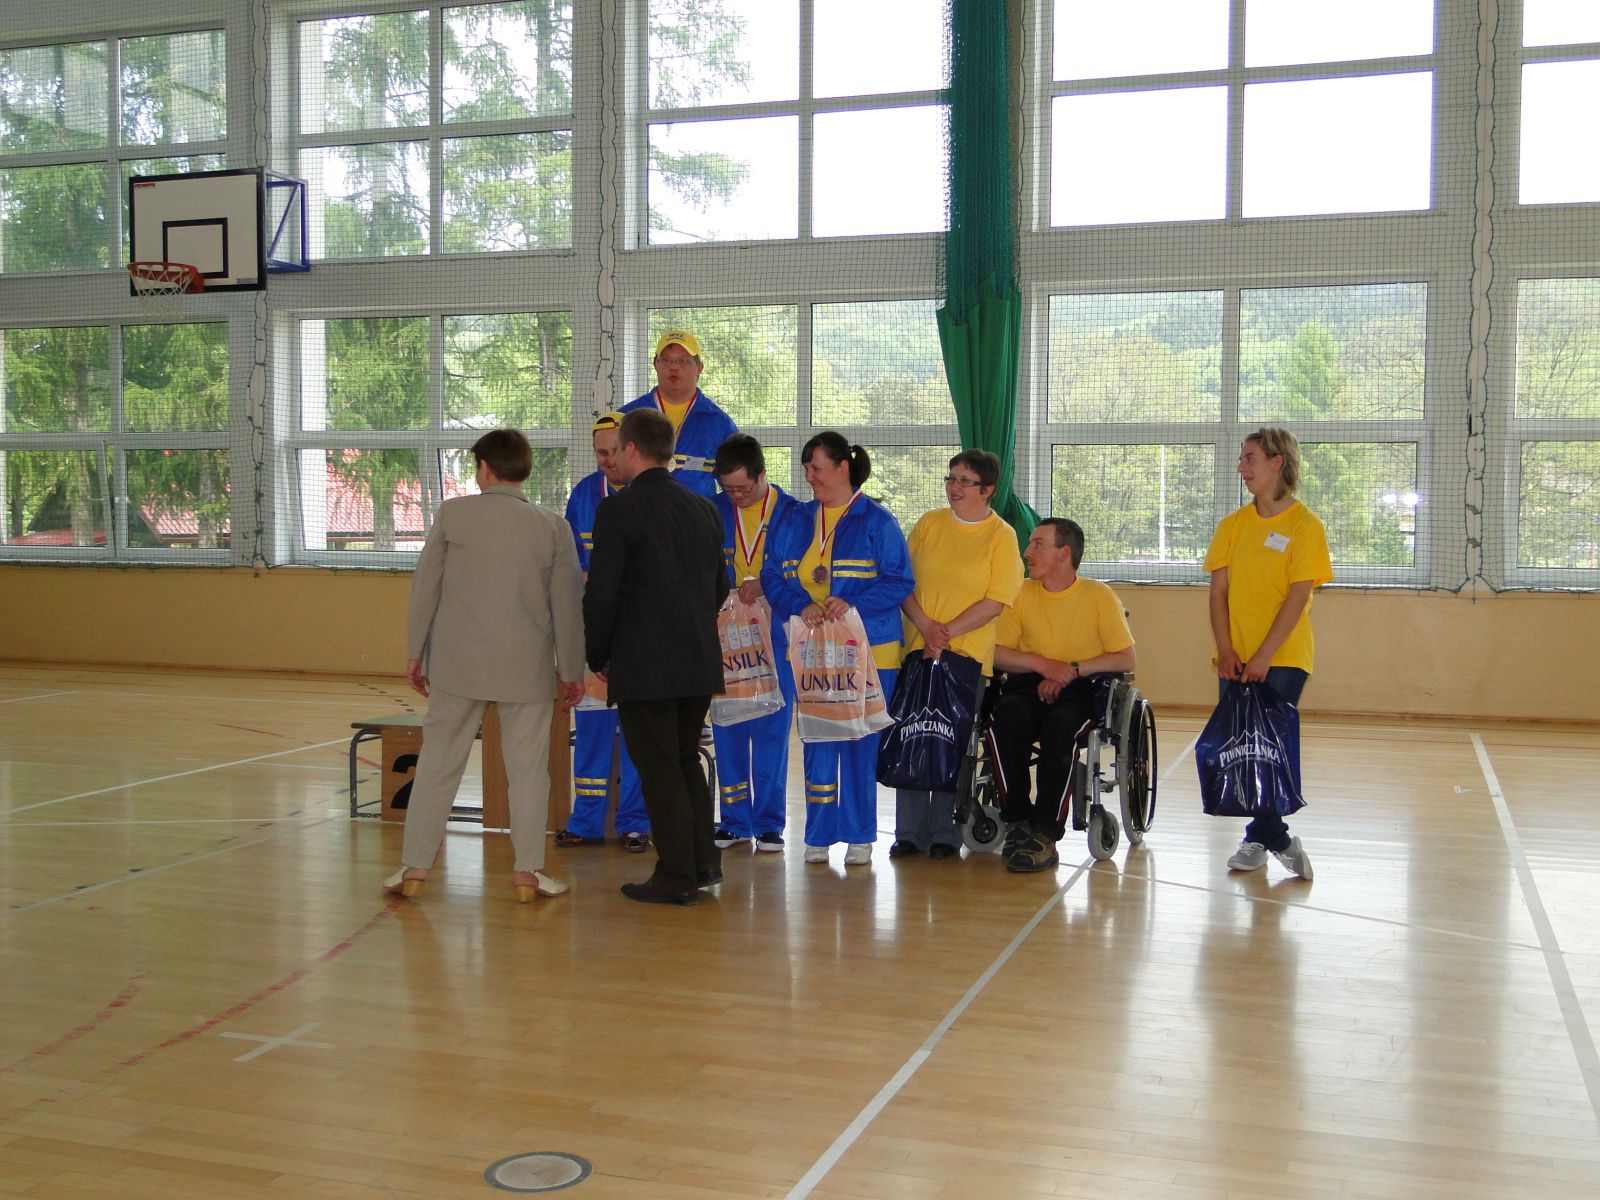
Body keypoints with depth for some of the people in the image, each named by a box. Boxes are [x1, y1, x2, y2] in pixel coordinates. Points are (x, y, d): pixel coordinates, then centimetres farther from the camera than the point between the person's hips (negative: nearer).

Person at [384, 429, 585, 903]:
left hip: (457, 663, 0)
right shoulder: (552, 527, -1)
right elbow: (567, 604, 1)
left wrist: (415, 652, 8)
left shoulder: (452, 514, -3)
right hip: (527, 668, 0)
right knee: (528, 769, 8)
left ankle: (415, 867, 12)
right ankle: (528, 871, 9)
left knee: (438, 764, 9)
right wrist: (571, 670, 10)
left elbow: (425, 585, -1)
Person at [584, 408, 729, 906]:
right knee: (686, 760, 19)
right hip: (701, 662, 6)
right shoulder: (704, 510, 9)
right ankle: (703, 862, 23)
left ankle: (676, 878, 8)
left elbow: (601, 593, -13)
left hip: (642, 666, -6)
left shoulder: (619, 510, -12)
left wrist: (598, 657, -1)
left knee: (659, 770, 2)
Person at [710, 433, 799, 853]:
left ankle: (769, 823, 10)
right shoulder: (713, 512, 7)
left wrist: (766, 585, -15)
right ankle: (734, 821, 14)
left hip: (775, 636, -2)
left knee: (772, 730, 0)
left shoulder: (791, 513, 0)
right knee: (727, 729, 5)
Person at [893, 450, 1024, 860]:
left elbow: (995, 602, -7)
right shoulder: (929, 523, 9)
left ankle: (945, 833, 11)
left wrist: (947, 633, -13)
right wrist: (924, 624, -9)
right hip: (917, 650, 3)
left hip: (968, 653, -3)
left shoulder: (1002, 535, 0)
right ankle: (909, 832, 8)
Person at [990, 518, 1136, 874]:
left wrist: (1072, 668, -15)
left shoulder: (1098, 595, 0)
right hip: (1029, 684, 2)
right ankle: (1018, 818, -20)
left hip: (1080, 688, -2)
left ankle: (1046, 832, -29)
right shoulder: (1021, 593, 7)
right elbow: (997, 653, 4)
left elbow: (1125, 659, -4)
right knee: (1008, 714, -33)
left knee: (1060, 723, -36)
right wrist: (1041, 664, -13)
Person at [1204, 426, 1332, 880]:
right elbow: (1219, 591, 5)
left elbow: (1298, 597, -11)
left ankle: (1260, 839, 7)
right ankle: (1278, 838, 16)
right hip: (1236, 659, 5)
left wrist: (1263, 656, -18)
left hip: (1283, 658, -5)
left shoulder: (1305, 525, -5)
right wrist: (1226, 651, -8)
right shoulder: (1233, 525, 9)